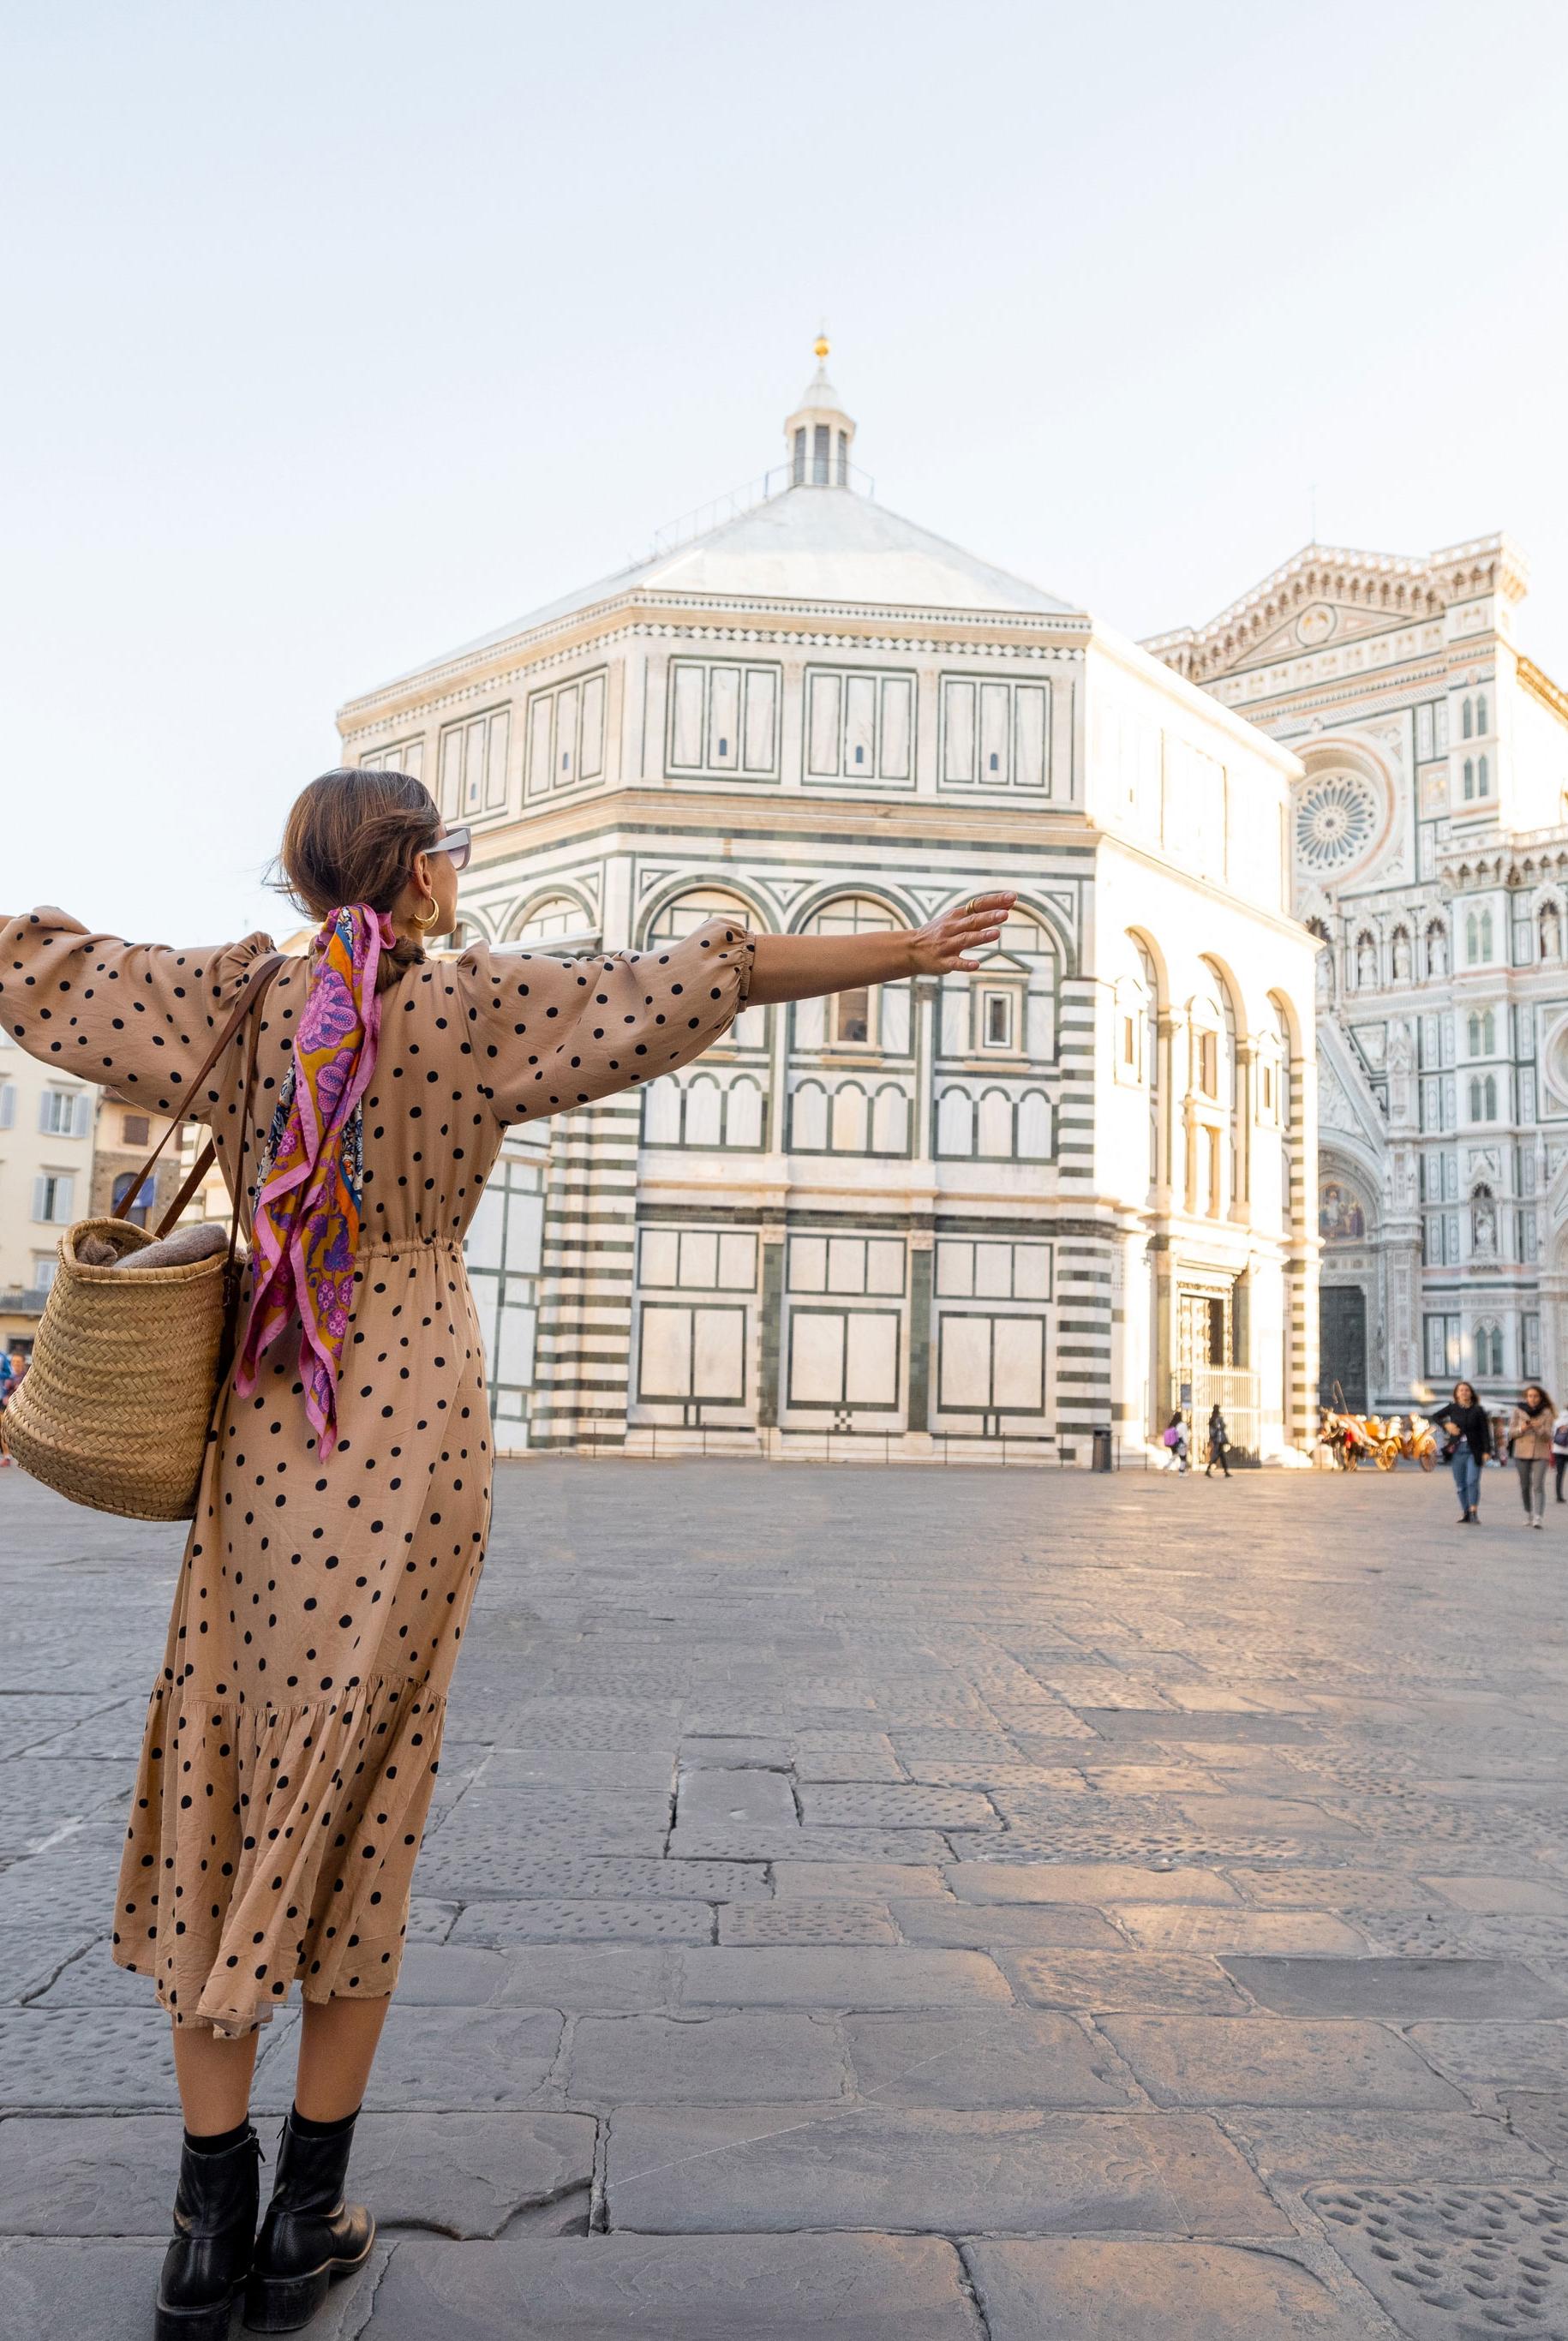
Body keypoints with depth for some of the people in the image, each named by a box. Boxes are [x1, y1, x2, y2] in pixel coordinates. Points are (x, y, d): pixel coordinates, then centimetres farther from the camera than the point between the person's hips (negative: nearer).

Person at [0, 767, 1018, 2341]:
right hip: (412, 1426, -2)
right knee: (360, 1812, 9)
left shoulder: (238, 998, 5)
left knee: (220, 1802, 11)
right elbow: (712, 976, -10)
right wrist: (910, 953, -6)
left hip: (261, 1435, 3)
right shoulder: (478, 1007, -4)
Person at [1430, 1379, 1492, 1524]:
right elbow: (1435, 1417, 10)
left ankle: (1474, 1512, -16)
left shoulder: (1478, 1410, 1)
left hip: (1474, 1451, -3)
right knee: (1461, 1484, 5)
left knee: (1473, 1481, -16)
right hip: (1457, 1450, 3)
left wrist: (1487, 1451, -8)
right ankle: (1466, 1514, 13)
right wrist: (1447, 1424, -7)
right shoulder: (1453, 1408, 6)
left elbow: (1485, 1431, -1)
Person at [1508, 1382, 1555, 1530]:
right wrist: (1521, 1429, -19)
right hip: (1522, 1452, 2)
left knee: (1538, 1486, -12)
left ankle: (1539, 1519, -19)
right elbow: (1511, 1432, 2)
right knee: (1525, 1486, 8)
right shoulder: (1518, 1411, 2)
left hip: (1540, 1453, -2)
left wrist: (1540, 1429, -24)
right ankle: (1528, 1515, 23)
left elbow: (1548, 1436, -3)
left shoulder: (1546, 1412, -1)